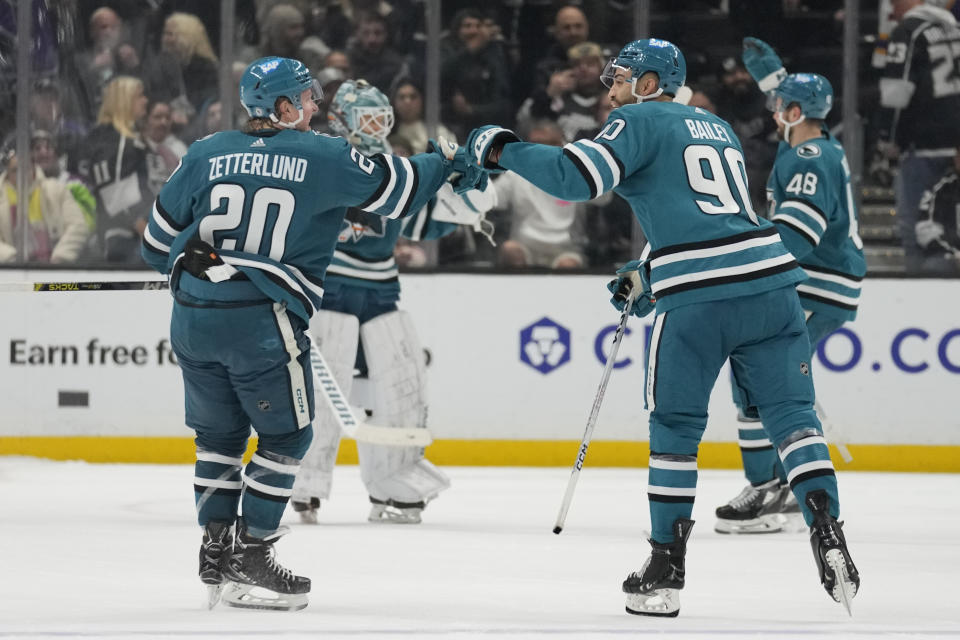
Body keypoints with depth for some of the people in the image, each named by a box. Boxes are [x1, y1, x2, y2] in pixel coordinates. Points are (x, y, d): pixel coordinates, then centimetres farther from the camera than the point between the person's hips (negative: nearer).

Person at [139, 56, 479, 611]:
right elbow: (396, 187, 6)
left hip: (194, 318, 5)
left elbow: (160, 238, 13)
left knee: (220, 434, 20)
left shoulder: (206, 155, 8)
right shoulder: (325, 158, -3)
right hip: (263, 322, -5)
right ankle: (251, 557, 5)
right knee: (286, 436, 9)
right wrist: (445, 163, 25)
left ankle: (217, 550, 20)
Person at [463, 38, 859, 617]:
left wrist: (502, 150, 1)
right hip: (770, 280, 5)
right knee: (792, 414, 8)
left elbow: (578, 175, -10)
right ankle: (828, 536, -9)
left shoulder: (640, 121, 4)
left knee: (675, 428, 8)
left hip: (699, 298, -5)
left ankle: (666, 570, 11)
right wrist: (646, 275, 38)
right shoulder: (719, 128, 27)